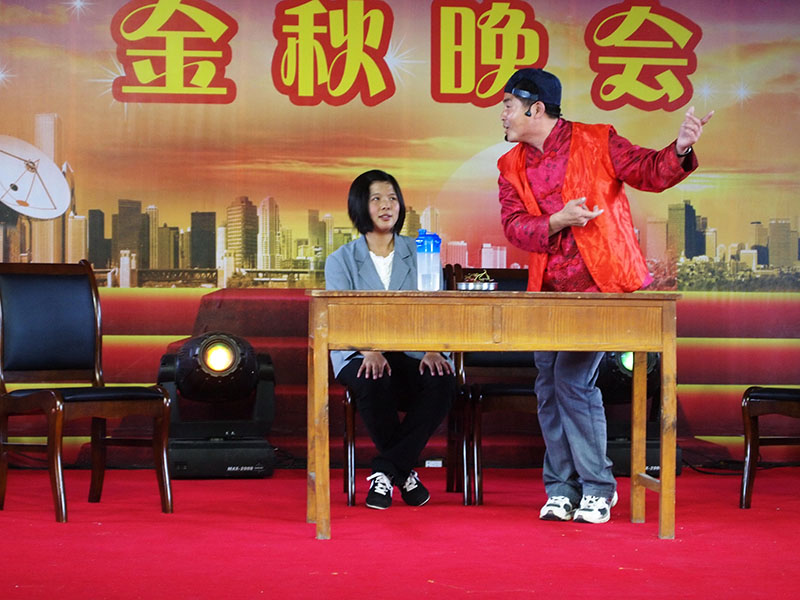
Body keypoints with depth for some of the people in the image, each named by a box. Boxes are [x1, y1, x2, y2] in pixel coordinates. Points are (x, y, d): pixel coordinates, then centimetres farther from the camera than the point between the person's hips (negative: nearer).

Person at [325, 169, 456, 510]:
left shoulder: (420, 254, 13)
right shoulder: (341, 261, 8)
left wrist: (432, 350, -20)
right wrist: (370, 351, -27)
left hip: (412, 356, 2)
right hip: (360, 356, -1)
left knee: (442, 380, -32)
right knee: (372, 382, -37)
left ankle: (384, 472, -21)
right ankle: (405, 473, -17)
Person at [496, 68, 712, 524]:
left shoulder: (598, 142, -2)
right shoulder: (512, 166, 9)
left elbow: (649, 172, -7)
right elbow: (514, 225, -1)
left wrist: (680, 150, -28)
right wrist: (557, 221, -20)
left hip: (602, 285, -5)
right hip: (549, 292, 5)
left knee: (573, 379, -13)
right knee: (548, 385, 5)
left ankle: (597, 487, 1)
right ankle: (562, 488, 18)